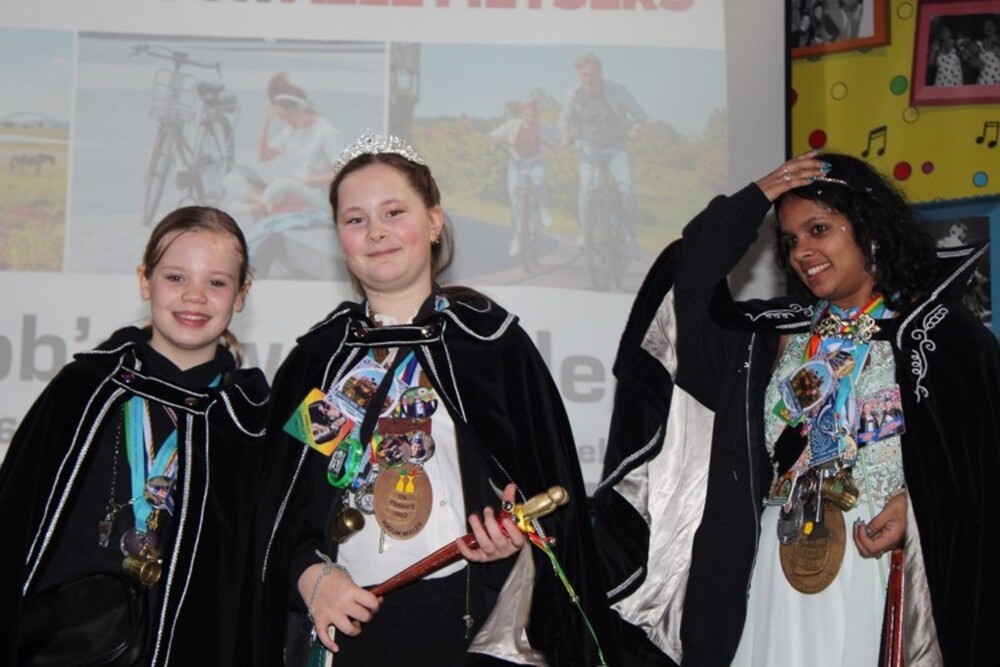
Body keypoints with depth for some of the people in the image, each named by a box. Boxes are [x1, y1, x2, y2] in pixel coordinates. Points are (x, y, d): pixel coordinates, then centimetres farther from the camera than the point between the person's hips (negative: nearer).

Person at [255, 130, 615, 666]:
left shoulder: (489, 337, 1)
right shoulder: (319, 355, 8)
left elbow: (551, 481, 1)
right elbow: (277, 498, 9)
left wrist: (517, 536, -16)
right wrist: (310, 574, -6)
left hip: (466, 621, -2)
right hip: (341, 621, 2)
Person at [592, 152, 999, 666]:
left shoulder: (940, 331, -1)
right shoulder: (781, 331, 13)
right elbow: (683, 295, 5)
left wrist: (915, 500, -20)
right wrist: (753, 201, 4)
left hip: (884, 564, -4)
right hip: (779, 564, 4)